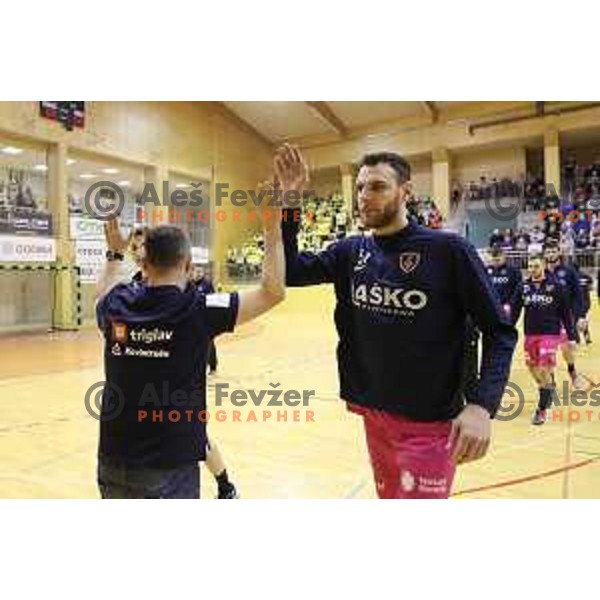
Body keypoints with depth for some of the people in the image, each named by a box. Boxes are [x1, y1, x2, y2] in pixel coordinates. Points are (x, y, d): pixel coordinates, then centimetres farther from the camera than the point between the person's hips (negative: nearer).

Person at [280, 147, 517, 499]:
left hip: (429, 423, -5)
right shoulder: (351, 252, 2)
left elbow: (500, 332, -10)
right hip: (374, 415, 5)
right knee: (389, 497, 22)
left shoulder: (448, 250, -13)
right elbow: (290, 271, 1)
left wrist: (483, 405, -21)